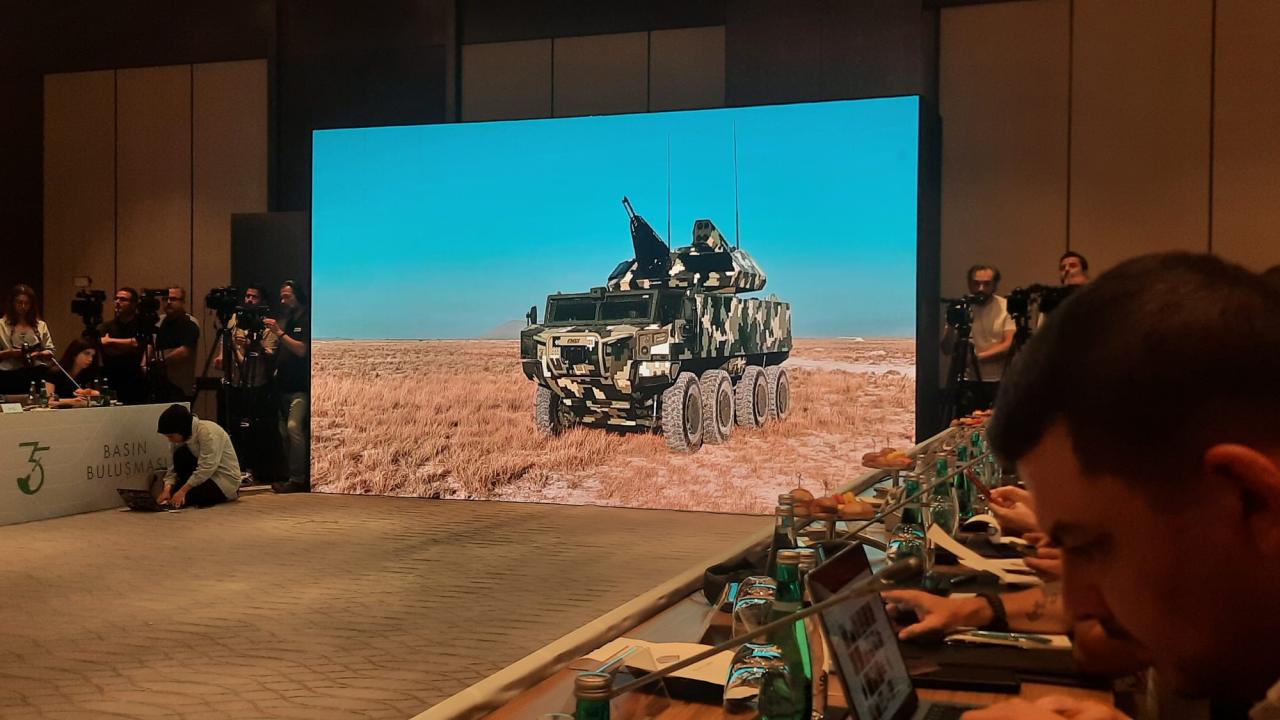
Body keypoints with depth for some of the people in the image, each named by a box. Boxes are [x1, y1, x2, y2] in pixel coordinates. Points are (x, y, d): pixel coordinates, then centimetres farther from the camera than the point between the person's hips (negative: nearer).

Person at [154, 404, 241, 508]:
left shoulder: (208, 432, -23)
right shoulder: (183, 436, 1)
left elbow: (207, 468, -29)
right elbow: (174, 466, 1)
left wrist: (183, 490, -28)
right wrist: (167, 488, -16)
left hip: (226, 479, -8)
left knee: (182, 498, -24)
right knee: (180, 456, -13)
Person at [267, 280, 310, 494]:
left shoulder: (304, 320, -3)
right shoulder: (283, 320, 19)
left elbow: (301, 350, -14)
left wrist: (279, 333, -15)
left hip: (300, 387, -8)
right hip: (284, 386, 8)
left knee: (294, 427, -19)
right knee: (284, 432, 7)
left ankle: (298, 478, -17)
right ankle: (290, 476, 13)